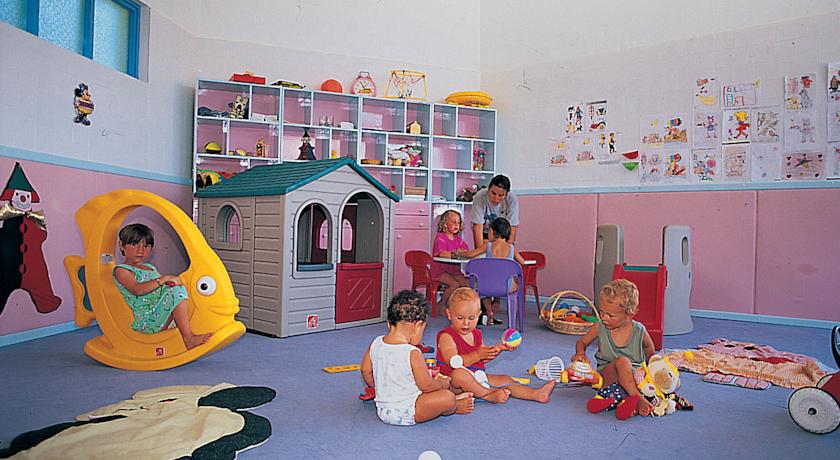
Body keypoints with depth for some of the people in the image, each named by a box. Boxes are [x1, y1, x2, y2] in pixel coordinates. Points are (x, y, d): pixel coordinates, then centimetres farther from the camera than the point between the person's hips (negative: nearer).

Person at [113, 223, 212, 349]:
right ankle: (188, 338, -32)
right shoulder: (121, 270, -1)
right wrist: (164, 279, -19)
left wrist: (173, 280, 4)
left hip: (163, 316, 8)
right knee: (177, 292, -25)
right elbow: (137, 290, -19)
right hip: (145, 321, -8)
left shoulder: (150, 267, 25)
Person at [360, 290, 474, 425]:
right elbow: (426, 385, -16)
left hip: (382, 411, 8)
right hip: (405, 414, -8)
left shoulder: (375, 343, -3)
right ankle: (454, 407, 22)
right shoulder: (412, 353, -23)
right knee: (447, 397, -8)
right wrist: (442, 384, 5)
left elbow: (366, 370, 11)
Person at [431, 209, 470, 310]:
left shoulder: (458, 238, 13)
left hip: (454, 270, 6)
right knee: (455, 285, -26)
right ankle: (442, 305, -5)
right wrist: (454, 254, -39)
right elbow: (441, 253, -27)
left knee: (467, 284, -14)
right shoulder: (440, 237, -9)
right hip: (440, 271, -6)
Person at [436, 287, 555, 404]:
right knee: (459, 373, -39)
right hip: (452, 382, -8)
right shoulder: (446, 336, -15)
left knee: (505, 380, 5)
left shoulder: (476, 334, 12)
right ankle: (490, 395, -32)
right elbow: (453, 363, -27)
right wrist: (477, 354, -35)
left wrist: (497, 349, 1)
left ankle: (536, 394, 3)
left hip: (476, 378, 8)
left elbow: (483, 360, 16)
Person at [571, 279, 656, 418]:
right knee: (622, 361, -33)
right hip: (606, 375, -1)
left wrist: (647, 368, 5)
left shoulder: (639, 331, -6)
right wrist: (581, 354, -10)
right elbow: (582, 342, 11)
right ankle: (638, 399, -36)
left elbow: (649, 348, 15)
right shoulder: (600, 328, -5)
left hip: (634, 375, 2)